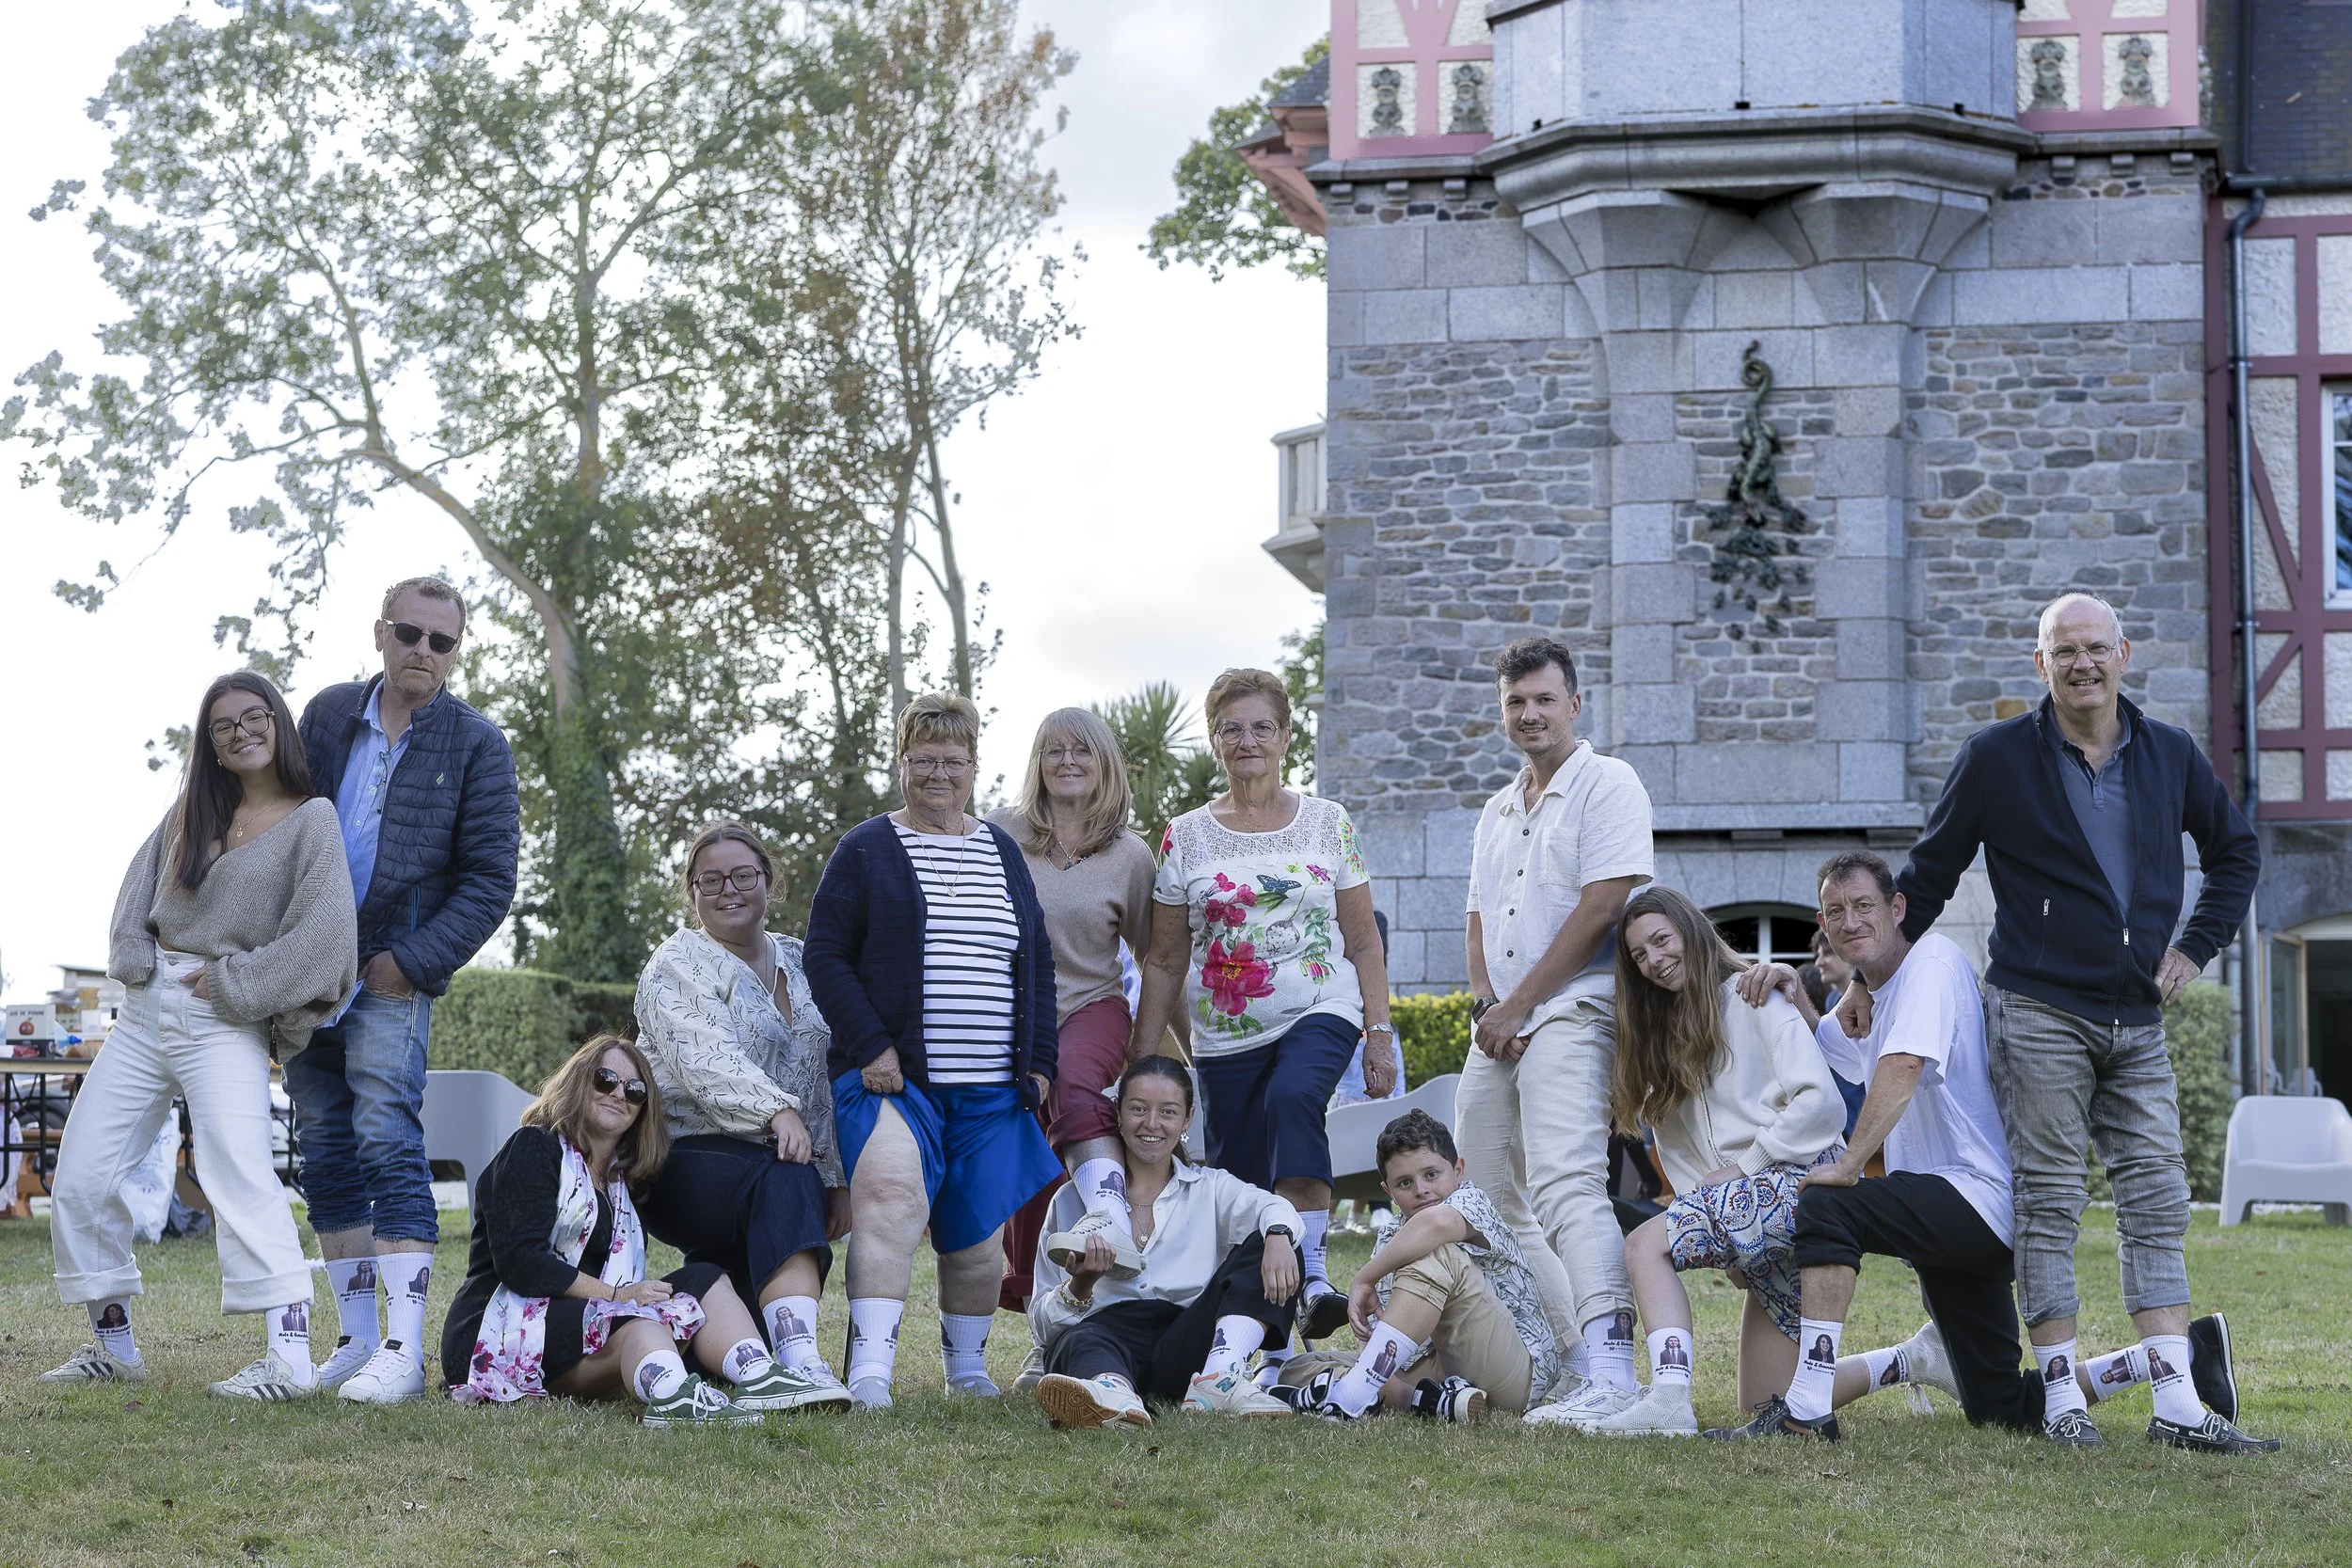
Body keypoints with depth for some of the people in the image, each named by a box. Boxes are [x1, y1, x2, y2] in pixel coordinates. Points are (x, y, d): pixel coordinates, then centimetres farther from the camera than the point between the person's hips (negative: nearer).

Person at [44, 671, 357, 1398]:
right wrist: (135, 958, -1)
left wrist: (230, 981, -11)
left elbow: (322, 936, -12)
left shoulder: (311, 820, -3)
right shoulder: (194, 809, 14)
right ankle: (113, 1345, 17)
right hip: (146, 1008, 7)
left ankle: (291, 1356, -28)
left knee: (239, 1176, -23)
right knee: (80, 1179, 4)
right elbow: (142, 883, 16)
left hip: (223, 1021, -7)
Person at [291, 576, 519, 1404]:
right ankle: (356, 1340, 12)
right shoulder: (328, 715, 8)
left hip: (393, 974, -5)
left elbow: (489, 880, -4)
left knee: (388, 1143, -14)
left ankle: (403, 1351, -16)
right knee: (325, 1155, 6)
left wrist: (409, 963, -11)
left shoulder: (476, 745, -3)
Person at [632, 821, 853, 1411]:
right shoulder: (678, 965, -3)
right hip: (687, 1158, -7)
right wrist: (777, 1109, -36)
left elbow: (829, 1080, 17)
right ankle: (800, 1362, -50)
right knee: (785, 1184, -34)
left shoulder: (799, 965, 17)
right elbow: (705, 1062, -21)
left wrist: (837, 1178, 8)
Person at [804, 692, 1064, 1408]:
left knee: (978, 1235, 7)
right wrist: (869, 1047, -12)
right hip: (892, 1078, -4)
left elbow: (1038, 965, 20)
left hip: (992, 1089, 4)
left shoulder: (1003, 852, 17)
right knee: (893, 1194, -27)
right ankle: (870, 1367, -33)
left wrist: (1038, 1061, 11)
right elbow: (825, 956, -1)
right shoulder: (866, 850, 4)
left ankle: (966, 1363, 28)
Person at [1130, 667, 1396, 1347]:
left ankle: (1312, 1277, -34)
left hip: (1321, 1014, -2)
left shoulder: (1328, 824, 5)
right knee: (1239, 1186, 0)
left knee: (1293, 1098, -33)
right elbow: (1165, 961, 8)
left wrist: (1380, 1034, 0)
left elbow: (1363, 940, 8)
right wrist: (1139, 1063, 5)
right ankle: (1271, 1348, 11)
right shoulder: (1187, 837, 5)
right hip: (1226, 1032, 2)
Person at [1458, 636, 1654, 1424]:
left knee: (1564, 1187, -24)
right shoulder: (1498, 811, 24)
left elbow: (1600, 908, -12)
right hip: (1497, 1027, 9)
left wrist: (1518, 1007, -11)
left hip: (1569, 1014, -9)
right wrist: (1485, 1005, 1)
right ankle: (1575, 1362, 13)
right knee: (1492, 1200, 8)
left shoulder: (1605, 783, -2)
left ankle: (1610, 1378, -33)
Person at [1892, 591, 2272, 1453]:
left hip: (2138, 1021, 4)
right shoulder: (1997, 758, 0)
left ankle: (2177, 1403, 0)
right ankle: (2062, 1396, 1)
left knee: (2157, 1202, 1)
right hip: (2040, 1015, -4)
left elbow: (2237, 848, 23)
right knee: (2048, 1203, -3)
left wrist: (2196, 946, 13)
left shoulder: (2171, 756, 9)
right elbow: (1929, 874, 8)